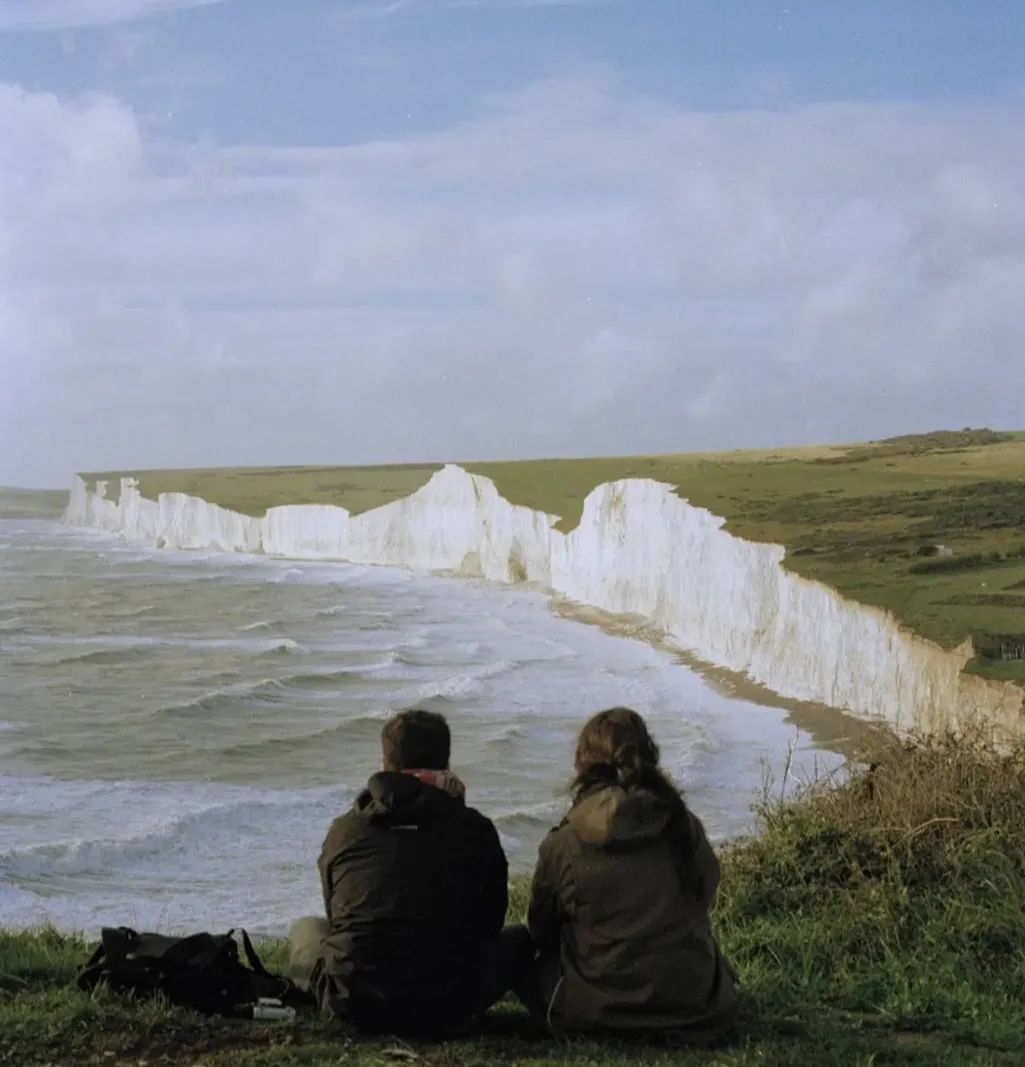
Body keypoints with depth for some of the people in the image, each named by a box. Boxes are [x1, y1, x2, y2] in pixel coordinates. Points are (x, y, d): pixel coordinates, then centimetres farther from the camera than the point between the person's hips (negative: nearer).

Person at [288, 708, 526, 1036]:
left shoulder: (344, 830, 2)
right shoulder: (476, 830, -1)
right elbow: (488, 925, 11)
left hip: (353, 1006, 0)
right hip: (445, 1011, 1)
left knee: (305, 928, 30)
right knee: (519, 940, 24)